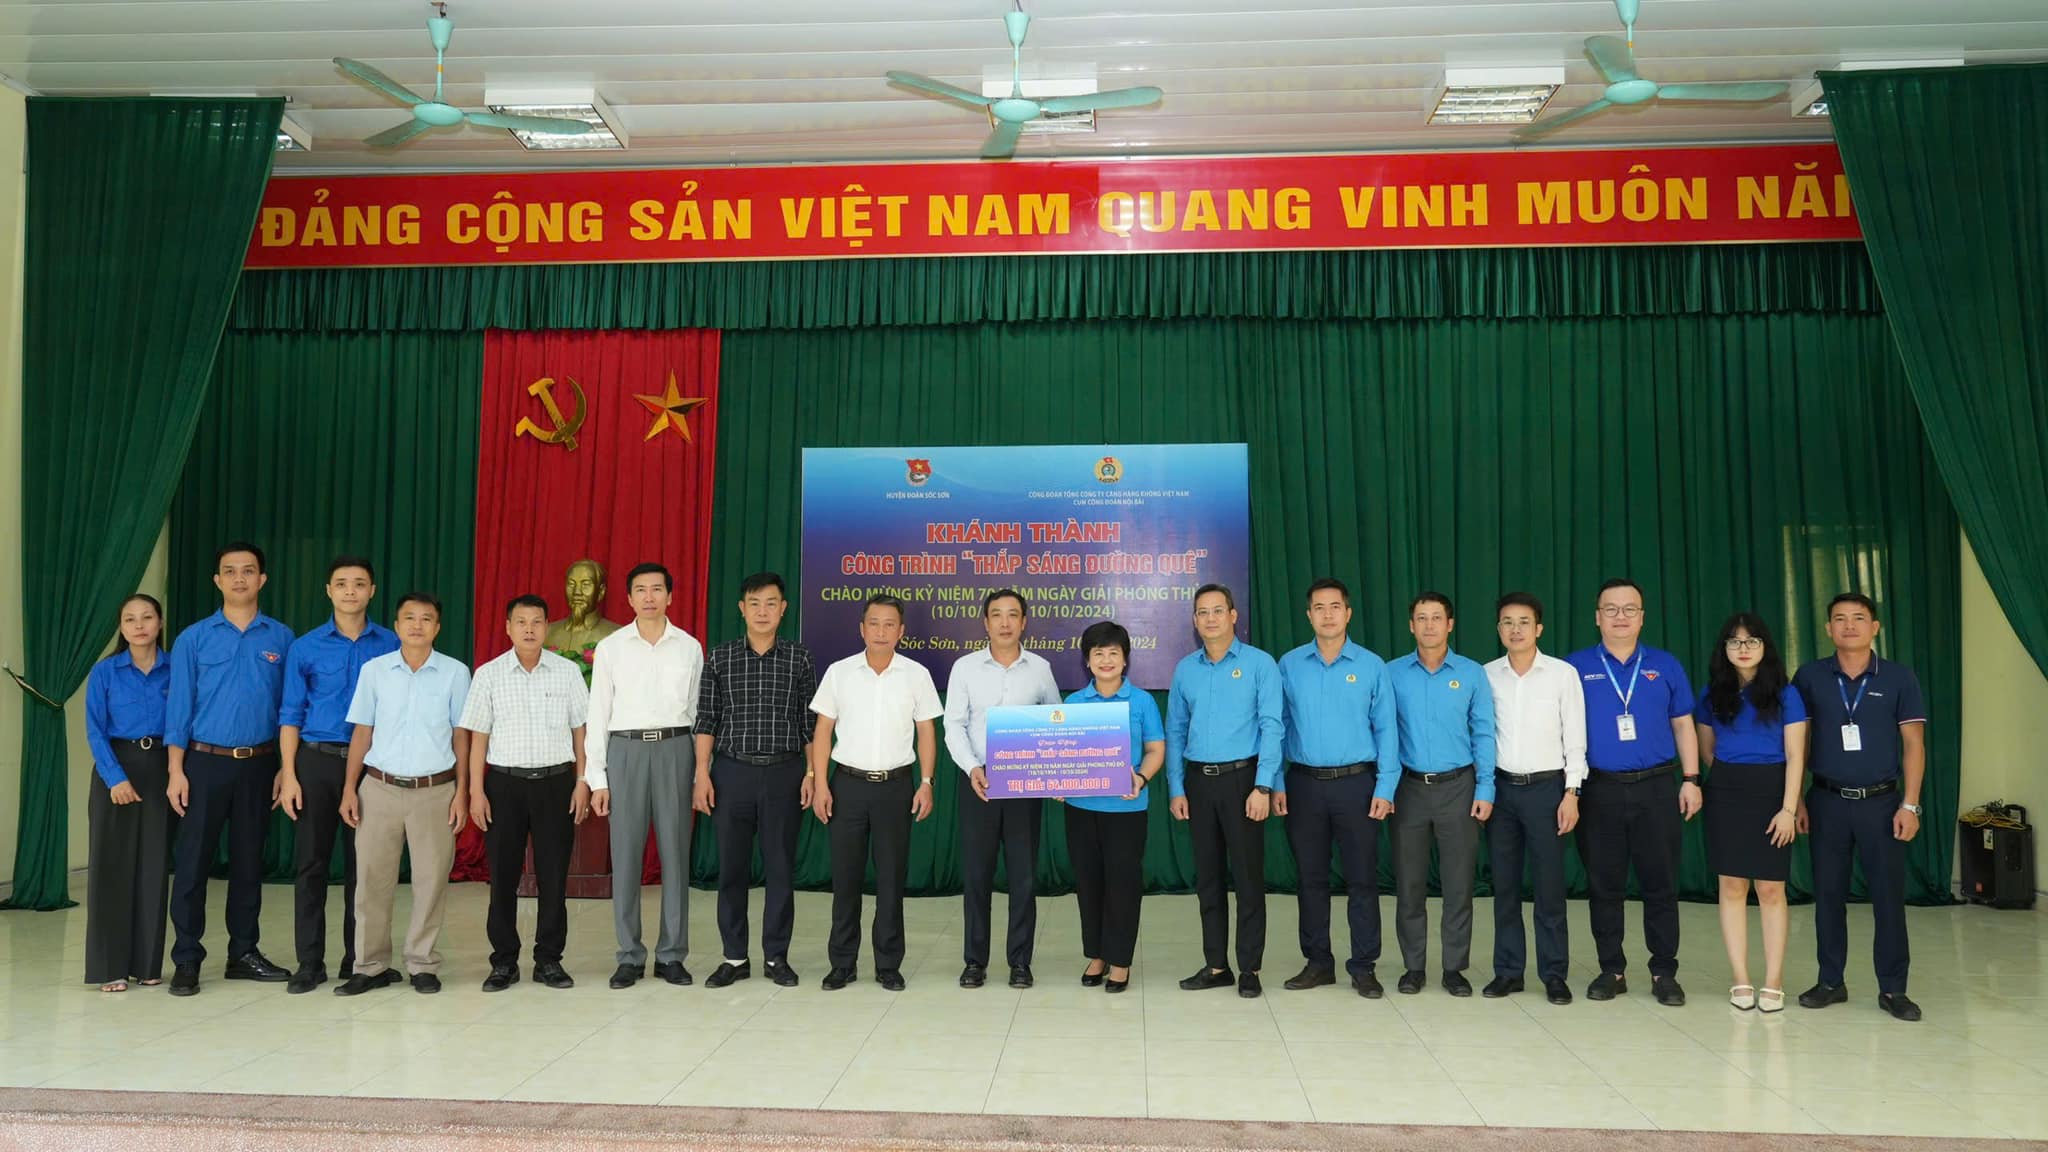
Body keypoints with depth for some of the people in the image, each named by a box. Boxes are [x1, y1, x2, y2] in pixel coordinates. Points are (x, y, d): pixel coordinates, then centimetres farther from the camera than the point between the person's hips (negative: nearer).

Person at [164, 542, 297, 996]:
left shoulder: (281, 639, 3)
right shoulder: (194, 639, 0)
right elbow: (179, 708, -1)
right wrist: (176, 771, -8)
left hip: (258, 764, 1)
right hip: (207, 762, -1)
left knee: (249, 860, 10)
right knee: (192, 860, 1)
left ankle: (244, 953, 19)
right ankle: (186, 959, 9)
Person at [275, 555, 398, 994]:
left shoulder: (391, 645, 2)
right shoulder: (306, 648, 3)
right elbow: (291, 715, 4)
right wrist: (288, 775, -4)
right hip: (317, 761, 0)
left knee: (362, 864, 6)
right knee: (311, 863, 3)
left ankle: (358, 959, 17)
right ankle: (310, 963, 12)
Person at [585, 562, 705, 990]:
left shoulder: (690, 647, 6)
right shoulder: (610, 647, 4)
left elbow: (698, 711, 8)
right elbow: (598, 715, 4)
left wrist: (702, 773, 4)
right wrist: (597, 778, -1)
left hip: (675, 749, 1)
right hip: (626, 750, 0)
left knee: (675, 853, 4)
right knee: (625, 854, 2)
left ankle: (671, 954, 14)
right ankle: (630, 956, 13)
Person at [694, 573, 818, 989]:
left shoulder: (800, 658, 3)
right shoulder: (720, 658, 4)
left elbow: (811, 721, 4)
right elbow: (706, 719, 3)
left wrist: (813, 773, -2)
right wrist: (702, 774, -4)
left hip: (784, 773, 0)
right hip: (732, 772, 1)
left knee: (781, 866, 5)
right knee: (731, 867, 6)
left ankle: (776, 957, 16)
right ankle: (735, 958, 17)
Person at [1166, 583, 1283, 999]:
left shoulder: (1259, 663, -4)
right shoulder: (1185, 668, 8)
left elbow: (1271, 727, -8)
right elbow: (1175, 732, 10)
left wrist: (1263, 787, -15)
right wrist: (1176, 789, 4)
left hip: (1241, 778, -4)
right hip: (1198, 781, 4)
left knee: (1248, 875, 0)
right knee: (1207, 876, 9)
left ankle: (1249, 968, 10)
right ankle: (1216, 965, 19)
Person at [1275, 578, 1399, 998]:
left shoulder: (1371, 666, 0)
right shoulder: (1289, 665, 3)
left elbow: (1386, 729, 0)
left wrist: (1385, 788, -6)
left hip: (1356, 783, -1)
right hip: (1305, 784, 1)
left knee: (1362, 878, 3)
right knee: (1311, 878, 9)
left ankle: (1363, 967, 14)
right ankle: (1318, 963, 20)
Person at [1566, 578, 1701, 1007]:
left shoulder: (1665, 666, 8)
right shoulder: (1575, 667, 3)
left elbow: (1683, 727, 11)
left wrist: (1691, 780, 3)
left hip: (1657, 789, 1)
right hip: (1599, 791, -1)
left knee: (1660, 884, 4)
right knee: (1604, 886, 6)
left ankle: (1664, 972, 15)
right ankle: (1612, 970, 17)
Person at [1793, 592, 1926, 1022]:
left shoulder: (1899, 678, 0)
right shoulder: (1810, 677, 2)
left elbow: (1914, 744, 0)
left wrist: (1910, 804, -7)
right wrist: (1796, 800, 2)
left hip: (1881, 801, -1)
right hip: (1827, 801, 1)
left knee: (1889, 896, 2)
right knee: (1828, 894, 7)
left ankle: (1893, 989, 13)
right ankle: (1831, 981, 18)